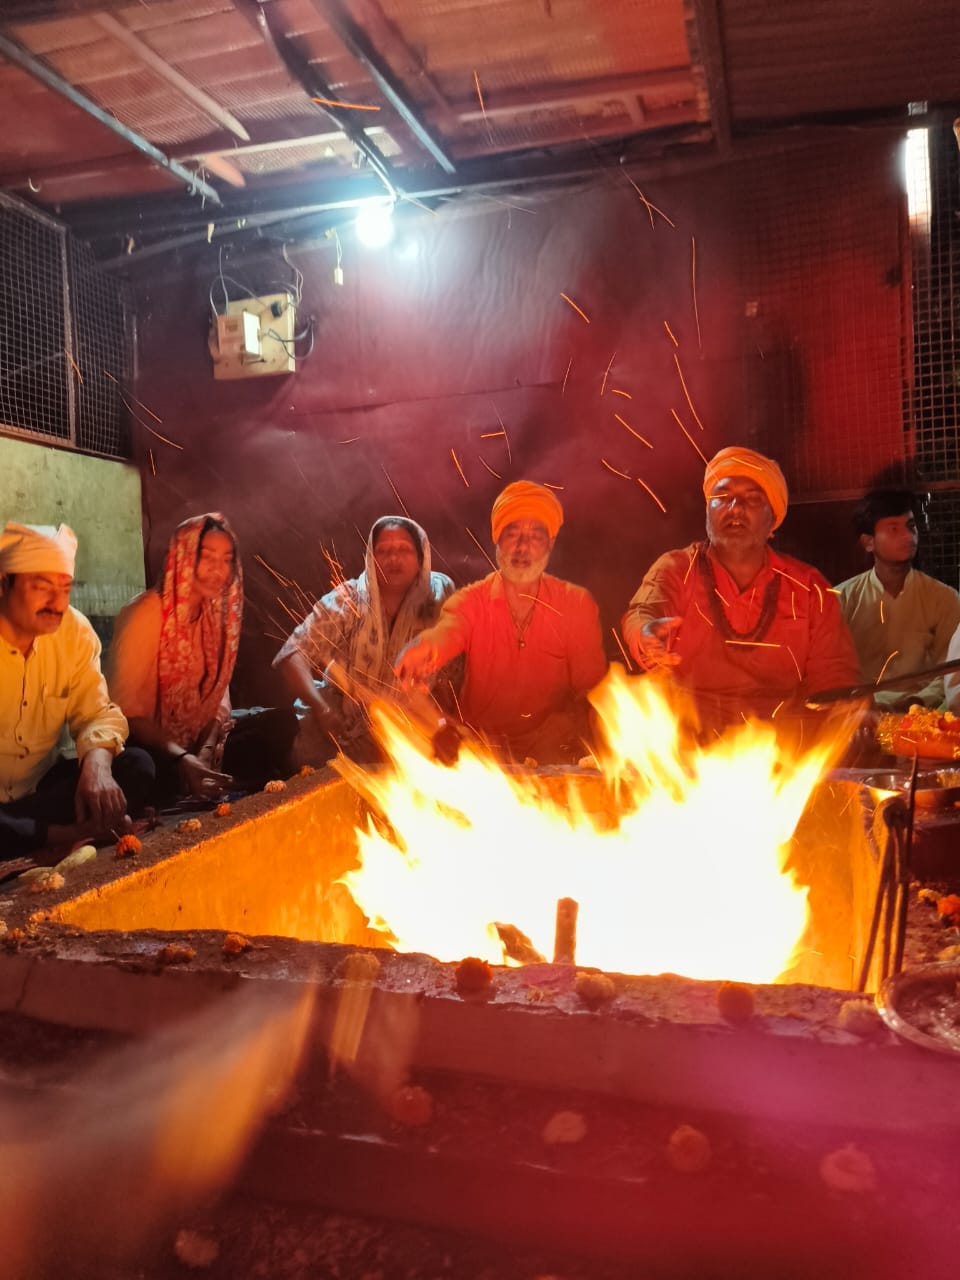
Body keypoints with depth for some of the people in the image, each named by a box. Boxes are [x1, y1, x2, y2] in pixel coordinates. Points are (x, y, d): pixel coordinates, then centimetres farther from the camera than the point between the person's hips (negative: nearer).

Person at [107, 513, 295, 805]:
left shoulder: (217, 612, 1)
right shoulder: (146, 614, -18)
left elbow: (217, 693, 4)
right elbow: (126, 711, -20)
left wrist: (207, 750, -14)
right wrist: (181, 758, -32)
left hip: (196, 732, 6)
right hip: (146, 740, -6)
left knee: (280, 723, -12)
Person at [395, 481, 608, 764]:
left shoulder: (578, 604, -2)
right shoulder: (470, 601, -3)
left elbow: (591, 686, -1)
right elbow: (447, 632, -26)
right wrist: (426, 647, -50)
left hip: (552, 750, -1)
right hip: (480, 748, 1)